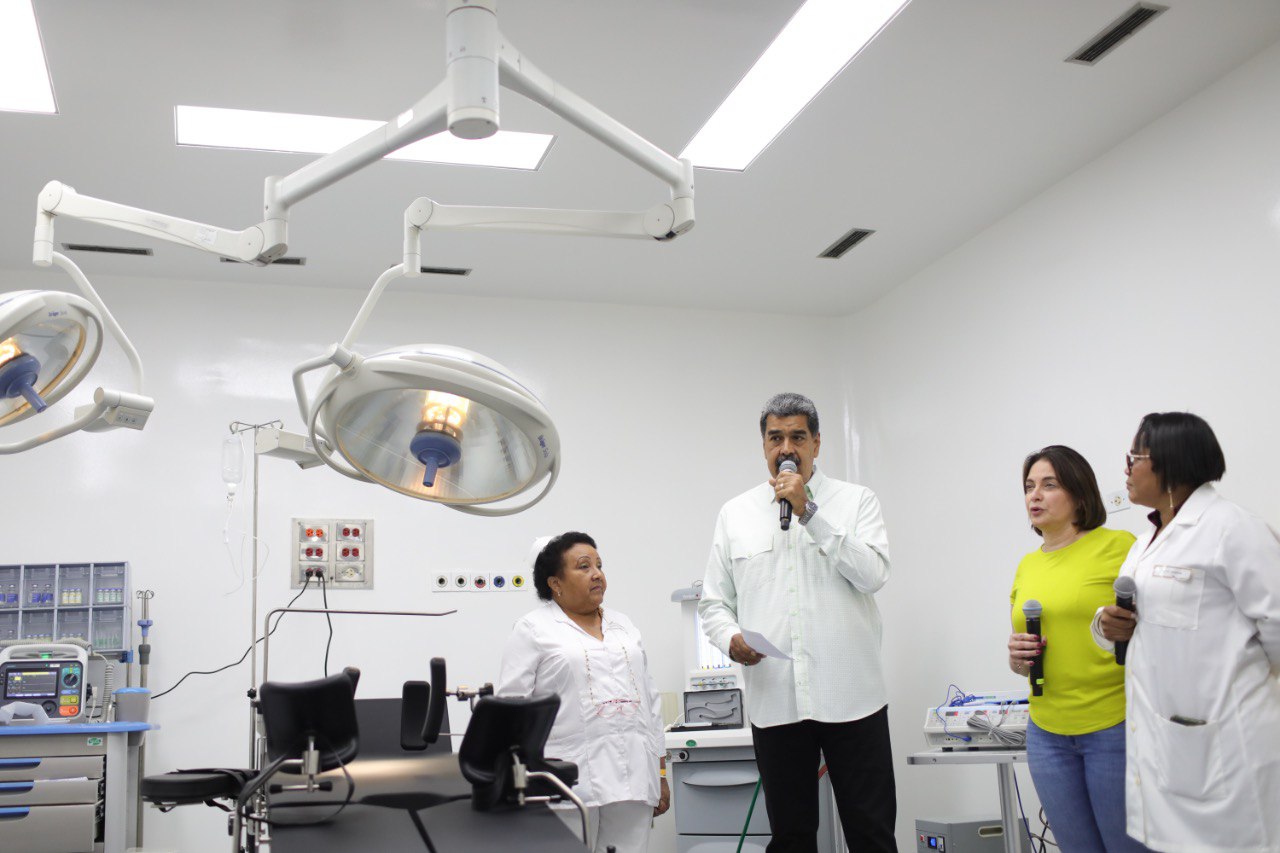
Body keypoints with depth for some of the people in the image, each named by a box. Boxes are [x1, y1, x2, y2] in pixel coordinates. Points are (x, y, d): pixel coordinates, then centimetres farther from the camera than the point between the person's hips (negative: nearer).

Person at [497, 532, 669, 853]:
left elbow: (650, 700, 18)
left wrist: (661, 772, 13)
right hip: (572, 779, -4)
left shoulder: (623, 626, 18)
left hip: (633, 776, 5)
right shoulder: (534, 630, 1)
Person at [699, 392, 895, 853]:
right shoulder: (735, 514, 10)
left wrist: (809, 513, -15)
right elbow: (713, 602, 11)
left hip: (849, 695, -2)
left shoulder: (856, 501, 4)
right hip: (775, 699, 2)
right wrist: (730, 637, -11)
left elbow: (873, 573, -12)